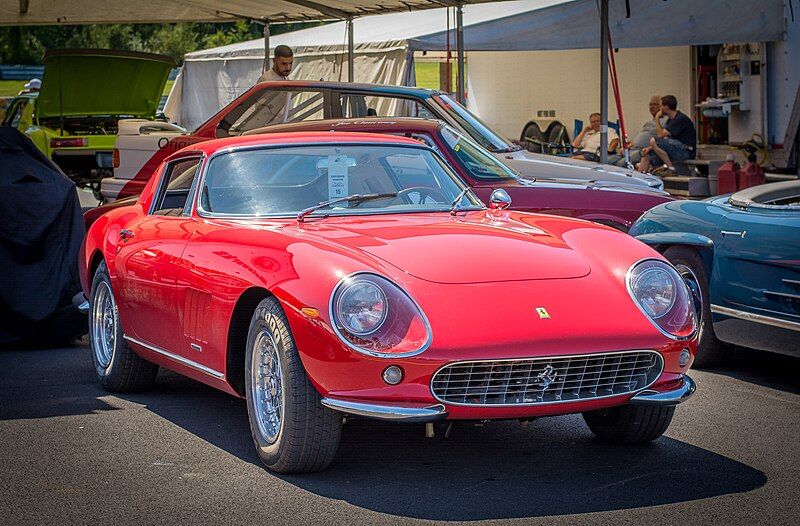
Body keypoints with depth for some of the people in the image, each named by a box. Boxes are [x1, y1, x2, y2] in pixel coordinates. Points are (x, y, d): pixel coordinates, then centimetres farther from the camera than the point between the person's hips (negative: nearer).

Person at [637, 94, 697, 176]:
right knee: (647, 155, 9)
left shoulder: (681, 119, -15)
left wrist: (657, 119, -7)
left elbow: (661, 135, -19)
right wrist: (650, 148, 0)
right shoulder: (670, 120, 17)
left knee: (653, 141, -24)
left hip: (686, 151, -10)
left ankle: (670, 168, -17)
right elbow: (665, 139, 14)